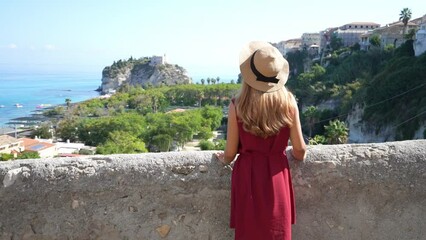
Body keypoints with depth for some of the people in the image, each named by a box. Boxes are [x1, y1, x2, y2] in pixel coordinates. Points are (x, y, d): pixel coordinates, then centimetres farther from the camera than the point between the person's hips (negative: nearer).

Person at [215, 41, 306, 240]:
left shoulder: (238, 106, -13)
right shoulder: (288, 102, -8)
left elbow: (230, 153, -5)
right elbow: (299, 150, -1)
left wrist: (223, 159, 18)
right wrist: (294, 154, 23)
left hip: (247, 177, -1)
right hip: (276, 177, 1)